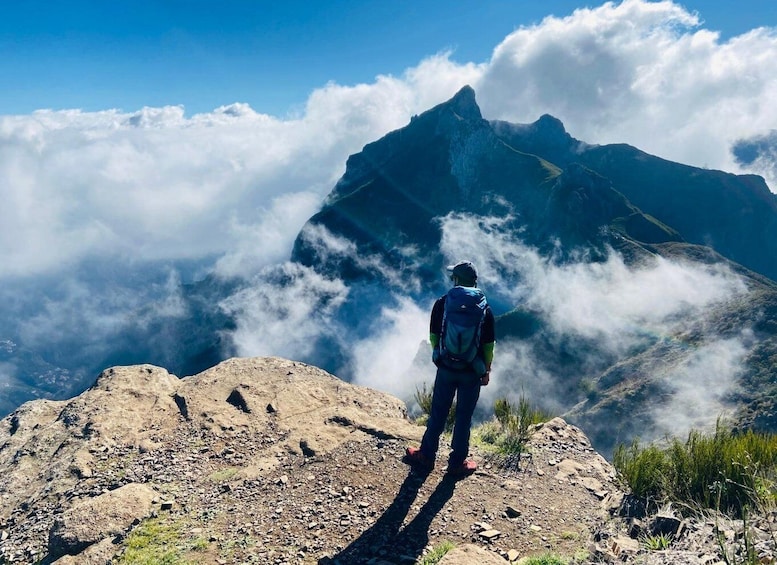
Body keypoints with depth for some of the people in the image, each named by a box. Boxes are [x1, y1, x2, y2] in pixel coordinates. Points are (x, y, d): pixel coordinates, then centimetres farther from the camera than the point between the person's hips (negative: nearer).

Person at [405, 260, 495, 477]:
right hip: (472, 371, 0)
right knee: (464, 416, 12)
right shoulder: (484, 309, -9)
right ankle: (457, 462, 24)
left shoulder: (442, 303, -9)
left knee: (438, 412, 15)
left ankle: (427, 455, 28)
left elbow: (433, 335, 0)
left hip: (446, 367, 0)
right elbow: (489, 344, -4)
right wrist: (487, 370, 8)